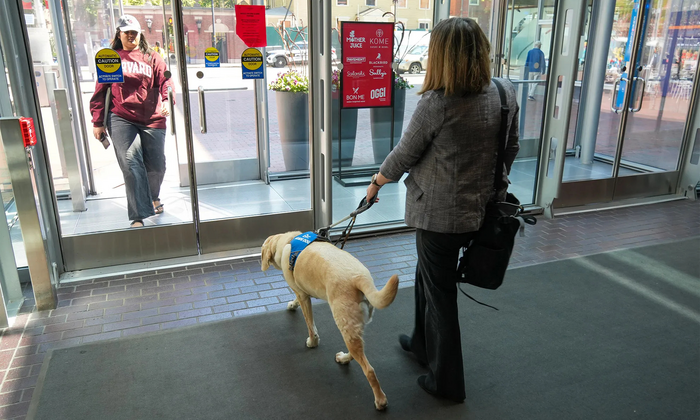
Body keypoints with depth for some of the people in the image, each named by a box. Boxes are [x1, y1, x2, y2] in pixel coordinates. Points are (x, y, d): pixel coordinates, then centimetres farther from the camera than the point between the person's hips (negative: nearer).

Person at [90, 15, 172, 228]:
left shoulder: (152, 58, 14)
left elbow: (165, 82, 2)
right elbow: (100, 91, 13)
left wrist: (167, 100, -20)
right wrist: (98, 122, 8)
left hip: (151, 120, 1)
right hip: (120, 119, -1)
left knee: (156, 166, 4)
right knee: (131, 162, -17)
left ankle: (152, 197, 37)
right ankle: (138, 216, -15)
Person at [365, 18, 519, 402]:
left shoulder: (437, 103, -21)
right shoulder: (505, 93, -2)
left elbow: (404, 155, -10)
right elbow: (510, 149, 9)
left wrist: (376, 182, 8)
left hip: (439, 213, -7)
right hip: (478, 208, 7)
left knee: (439, 291, 9)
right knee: (427, 276, 26)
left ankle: (446, 382, 26)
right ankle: (423, 343, 47)